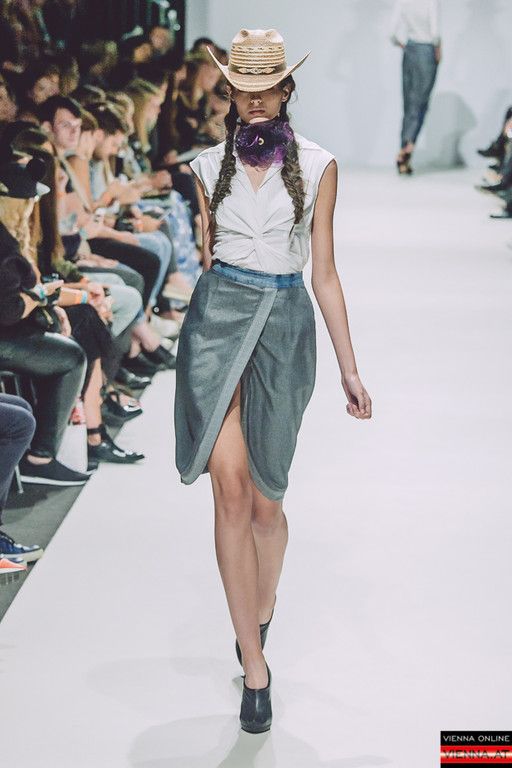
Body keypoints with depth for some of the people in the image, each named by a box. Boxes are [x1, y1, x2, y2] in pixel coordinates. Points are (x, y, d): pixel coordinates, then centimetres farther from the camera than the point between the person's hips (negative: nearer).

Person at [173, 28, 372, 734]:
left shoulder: (318, 166, 4)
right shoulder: (210, 166, 8)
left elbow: (324, 274, 6)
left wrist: (349, 369, 4)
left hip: (284, 325, 0)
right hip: (217, 317, 1)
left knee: (264, 499, 5)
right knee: (231, 490, -10)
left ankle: (261, 606, 37)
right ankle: (254, 664, -5)